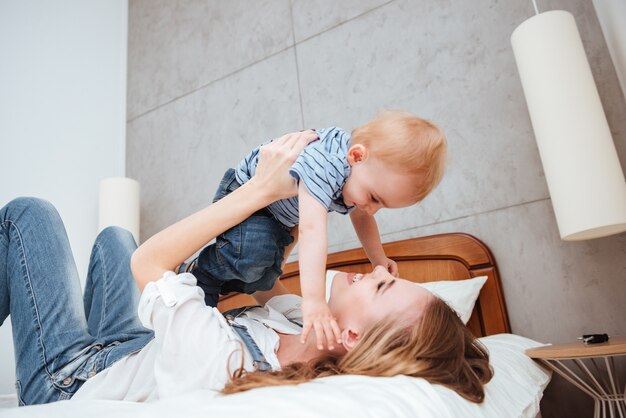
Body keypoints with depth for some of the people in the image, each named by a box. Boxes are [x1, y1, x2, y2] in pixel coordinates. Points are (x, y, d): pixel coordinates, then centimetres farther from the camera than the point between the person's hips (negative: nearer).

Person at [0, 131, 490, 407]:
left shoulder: (224, 364, -46)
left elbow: (148, 262, -32)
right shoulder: (315, 340, -25)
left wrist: (262, 189, -35)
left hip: (68, 383, -5)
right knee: (114, 235, 23)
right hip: (132, 352, 5)